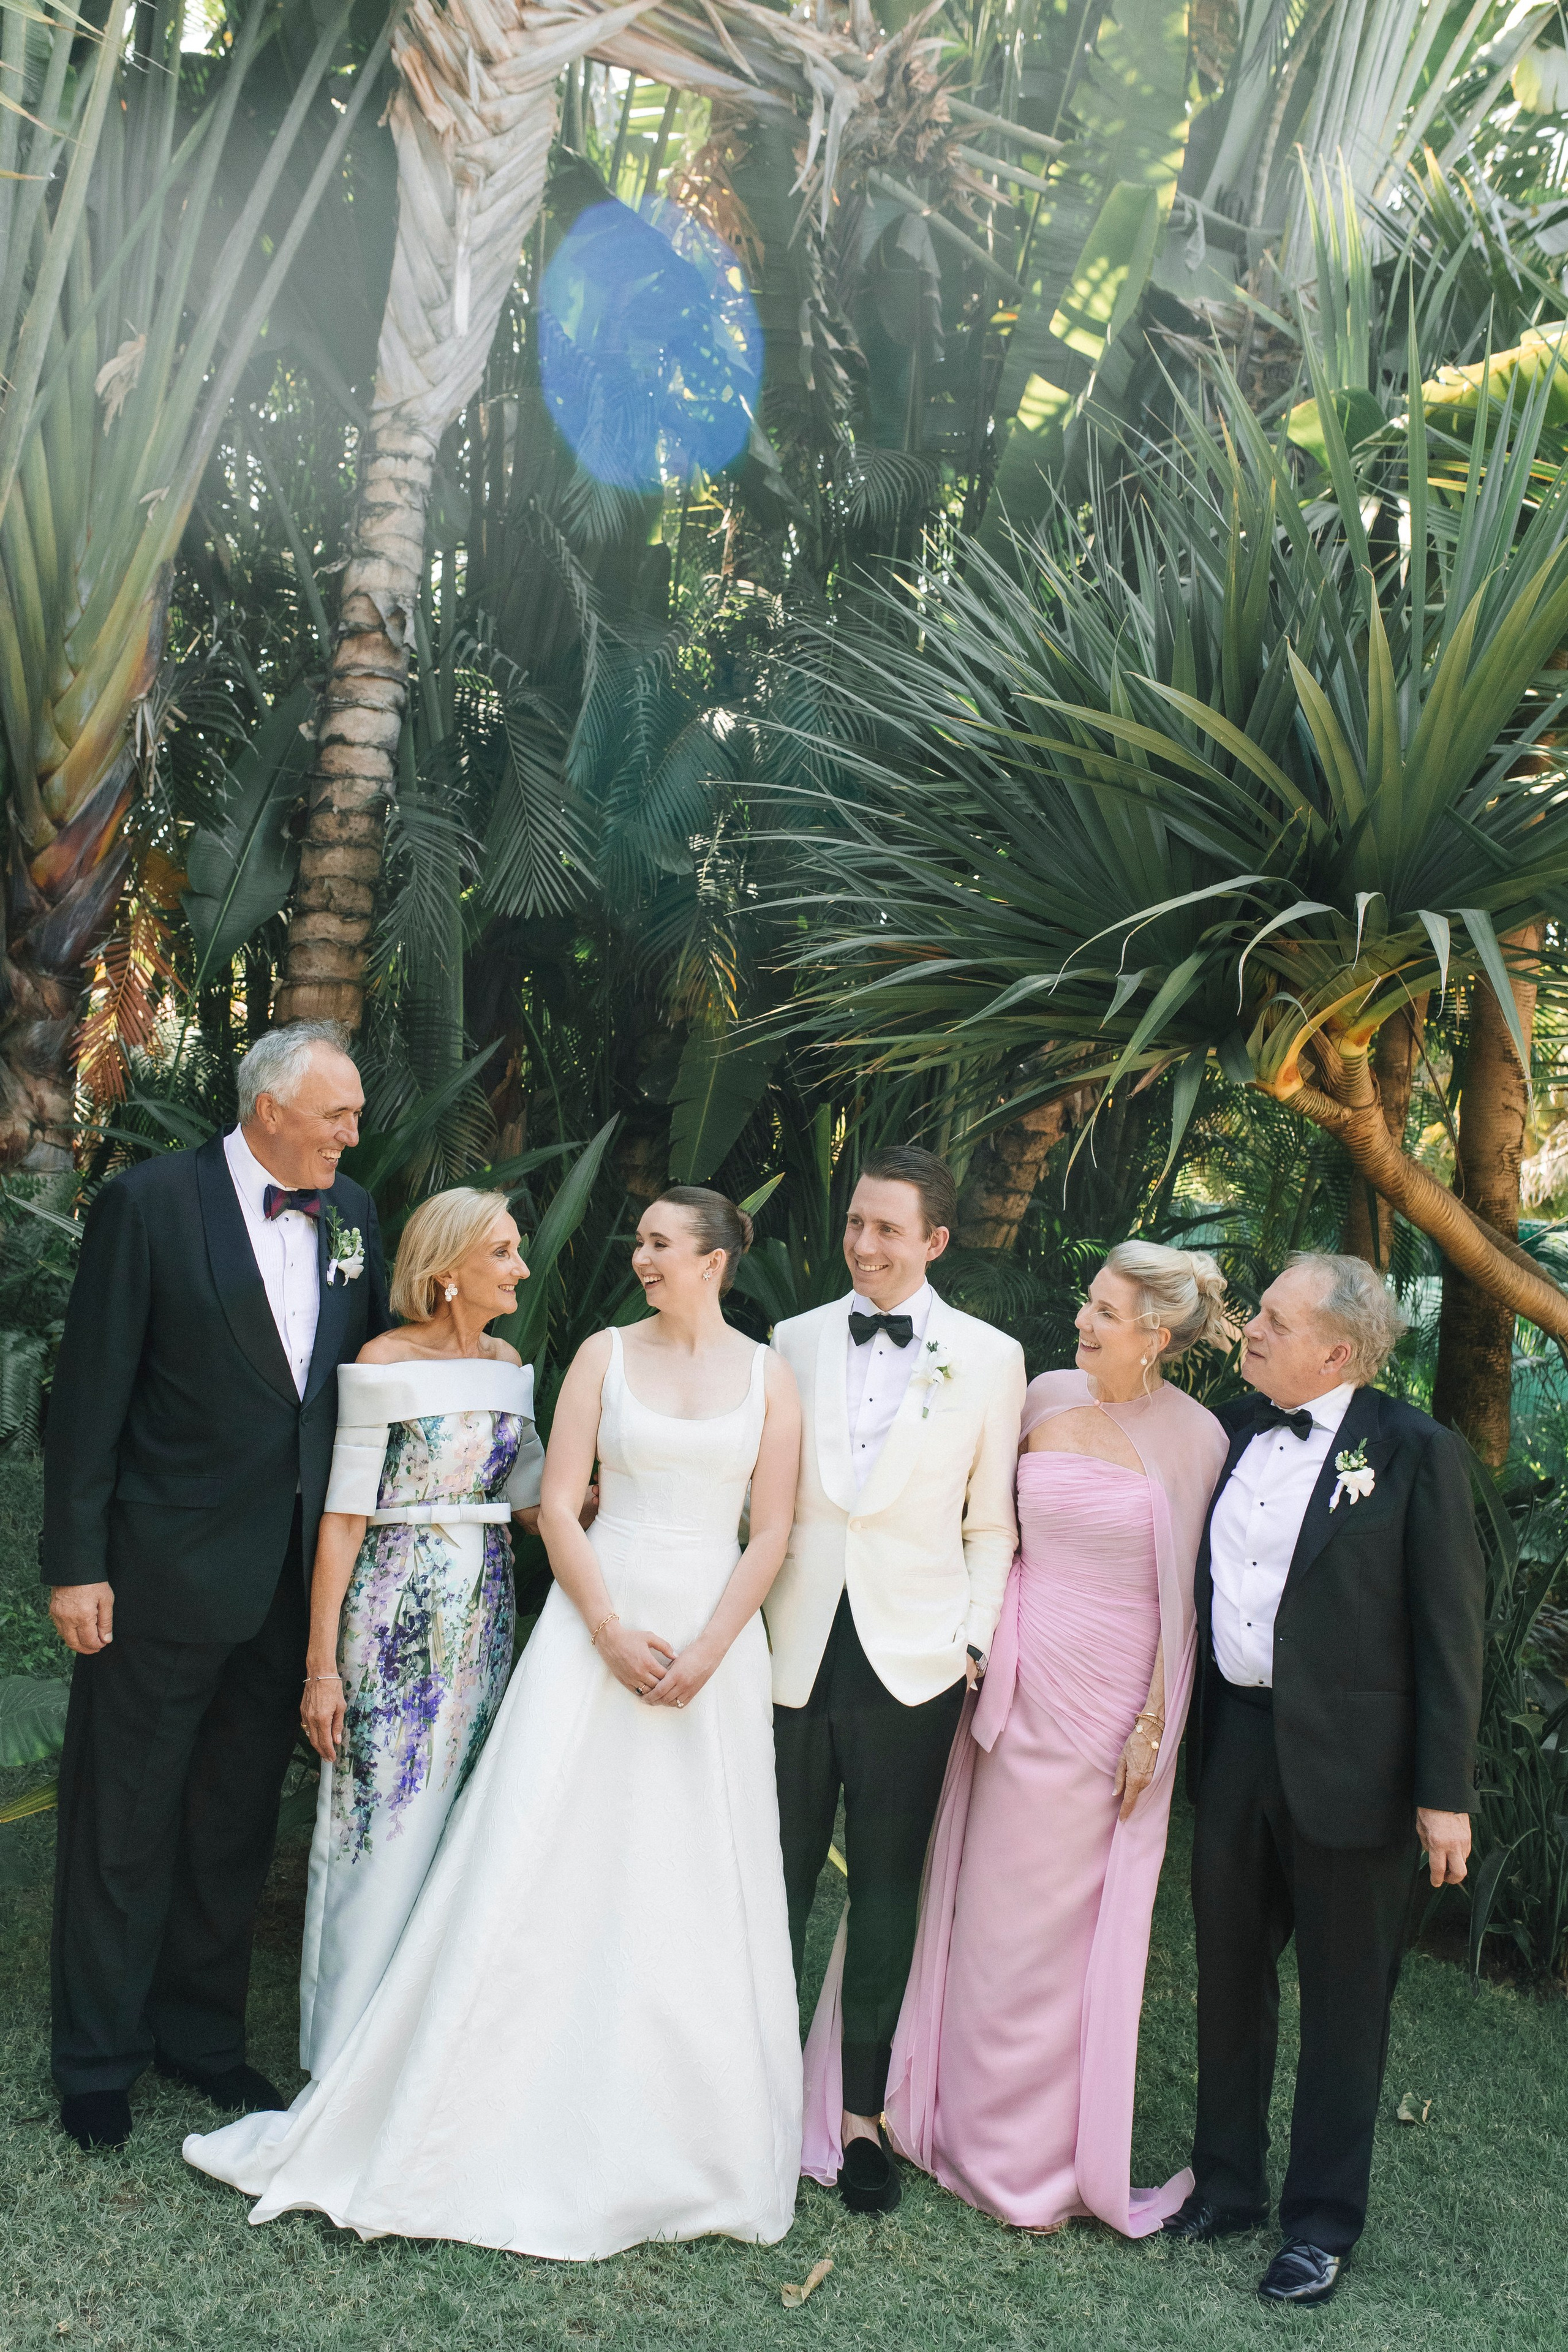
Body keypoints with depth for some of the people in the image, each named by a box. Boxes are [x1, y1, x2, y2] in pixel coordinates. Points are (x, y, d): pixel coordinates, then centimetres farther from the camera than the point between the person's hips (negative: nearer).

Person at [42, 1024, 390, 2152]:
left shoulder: (351, 1211, 4)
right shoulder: (151, 1201, -12)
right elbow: (91, 1393, -11)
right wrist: (76, 1562, -12)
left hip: (295, 1578, 5)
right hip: (167, 1571, -5)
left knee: (239, 1824, 18)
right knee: (125, 1824, 10)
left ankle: (202, 2031, 36)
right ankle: (98, 2058, 28)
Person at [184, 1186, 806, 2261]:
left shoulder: (767, 1376, 3)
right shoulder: (606, 1354, 2)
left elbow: (771, 1534, 0)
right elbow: (558, 1505, -2)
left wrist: (705, 1655, -10)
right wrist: (613, 1635, -12)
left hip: (715, 1642, 1)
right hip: (596, 1625, 0)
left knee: (692, 1895, 5)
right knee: (540, 1862, -1)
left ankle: (677, 2141, 23)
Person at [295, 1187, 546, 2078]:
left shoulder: (509, 1363, 9)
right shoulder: (389, 1360, -9)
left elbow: (531, 1500, 10)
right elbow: (345, 1516, -10)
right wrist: (323, 1662, -12)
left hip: (486, 1611, 6)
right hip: (399, 1611, -6)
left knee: (463, 1827, 11)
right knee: (384, 1821, 0)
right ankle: (352, 2058, 17)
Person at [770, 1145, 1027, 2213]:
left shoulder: (990, 1358, 1)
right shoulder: (794, 1342, 6)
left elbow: (991, 1524, 2)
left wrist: (974, 1644, -6)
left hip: (911, 1658, -1)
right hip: (795, 1648, 2)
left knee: (886, 1888, 9)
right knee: (776, 1880, 8)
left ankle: (861, 2116, 23)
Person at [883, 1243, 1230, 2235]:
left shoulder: (1194, 1437, -9)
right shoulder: (1048, 1396, 0)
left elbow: (1183, 1593, -6)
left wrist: (1155, 1720, -6)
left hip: (1112, 1699, -3)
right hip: (1019, 1685, 3)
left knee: (1072, 1920, 9)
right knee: (995, 1906, 13)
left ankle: (1046, 2156, 27)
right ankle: (979, 2124, 31)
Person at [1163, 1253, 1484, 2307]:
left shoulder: (1416, 1451, -11)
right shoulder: (1233, 1431, 5)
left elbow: (1451, 1631, -11)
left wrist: (1446, 1792, -12)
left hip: (1349, 1763, -5)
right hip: (1235, 1745, 5)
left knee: (1345, 1998, 11)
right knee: (1229, 1974, 18)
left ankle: (1324, 2221, 27)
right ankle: (1228, 2183, 37)